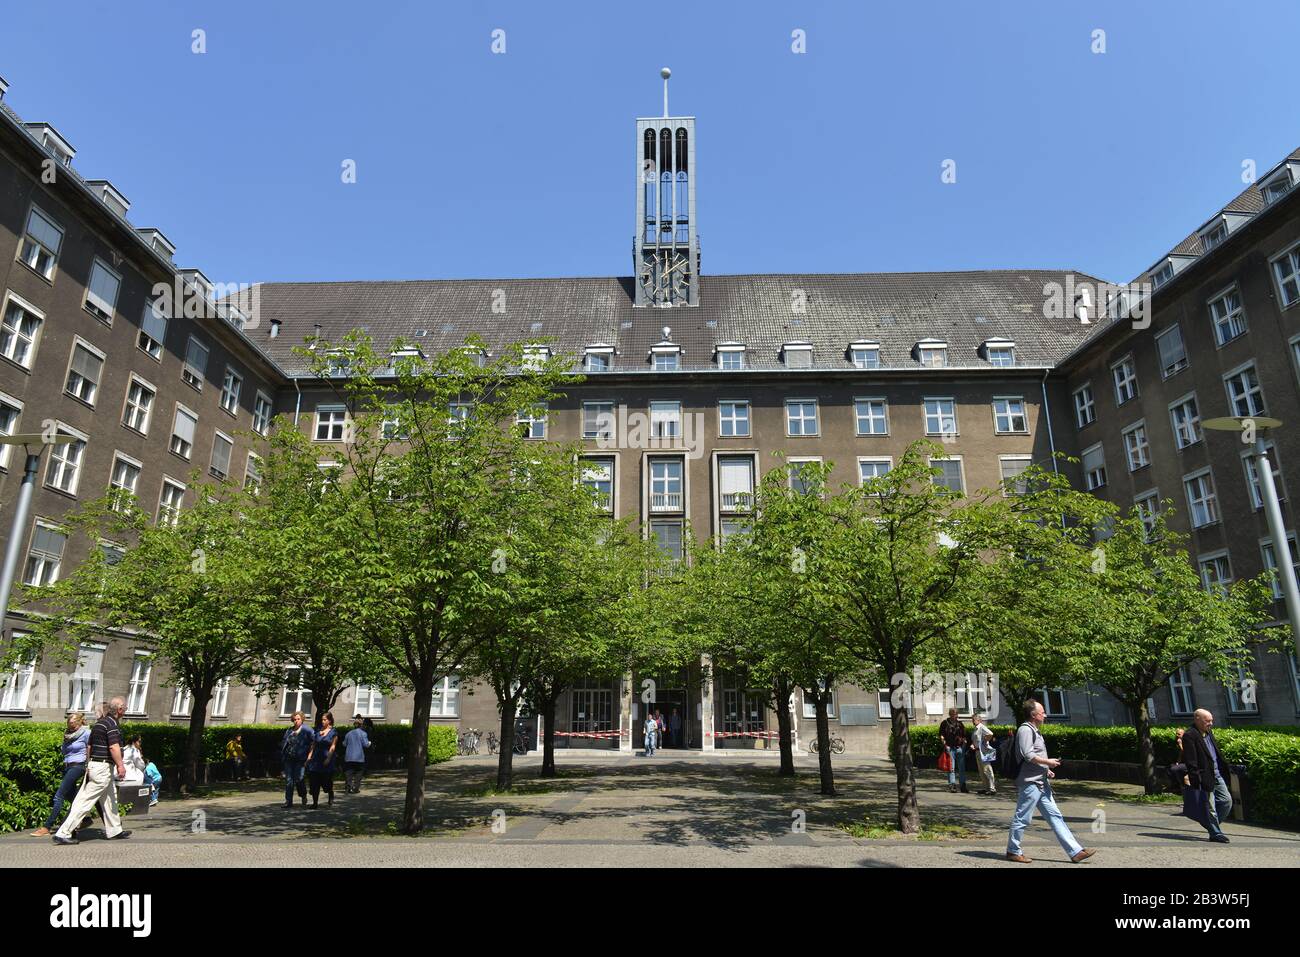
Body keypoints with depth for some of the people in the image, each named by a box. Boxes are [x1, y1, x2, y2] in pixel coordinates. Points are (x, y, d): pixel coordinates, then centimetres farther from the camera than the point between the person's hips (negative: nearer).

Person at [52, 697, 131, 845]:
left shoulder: (99, 722, 14)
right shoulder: (112, 724, -15)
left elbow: (90, 746, 19)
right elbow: (114, 747, -22)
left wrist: (88, 764, 25)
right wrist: (120, 766, -20)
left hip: (93, 764, 10)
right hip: (104, 767, -10)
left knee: (109, 799, 16)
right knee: (85, 800, -6)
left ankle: (114, 831, 23)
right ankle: (63, 833, -4)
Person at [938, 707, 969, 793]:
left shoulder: (960, 723, 13)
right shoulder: (945, 723, 4)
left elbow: (964, 735, 19)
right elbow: (941, 735, 4)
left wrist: (964, 743, 9)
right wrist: (945, 744, -7)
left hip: (960, 747, 3)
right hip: (950, 748, -3)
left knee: (962, 768, 5)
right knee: (951, 768, -2)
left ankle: (963, 786, 10)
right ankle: (952, 784, 1)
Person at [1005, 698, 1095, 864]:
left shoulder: (1035, 731, 19)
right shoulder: (1025, 729, -14)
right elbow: (1028, 756, -22)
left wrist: (1046, 770, 12)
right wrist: (1048, 762, -11)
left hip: (1041, 784, 10)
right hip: (1029, 783, -10)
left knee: (1055, 816, 9)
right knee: (1022, 819, -2)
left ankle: (1076, 852, 12)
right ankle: (1012, 851, 8)